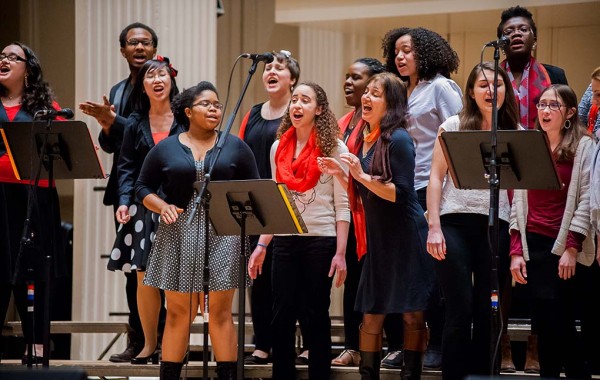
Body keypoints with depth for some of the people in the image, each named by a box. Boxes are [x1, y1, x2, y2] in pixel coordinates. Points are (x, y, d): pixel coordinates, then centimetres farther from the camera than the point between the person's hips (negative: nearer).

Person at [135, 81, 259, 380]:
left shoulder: (235, 147, 9)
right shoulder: (165, 149, 8)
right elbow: (143, 188, 10)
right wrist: (163, 207, -7)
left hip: (223, 233, 0)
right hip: (179, 235, 0)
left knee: (220, 311, -3)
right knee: (178, 312, 1)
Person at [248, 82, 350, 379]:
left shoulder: (334, 148, -3)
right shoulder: (278, 148, 10)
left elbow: (342, 206, -5)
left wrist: (340, 253, -12)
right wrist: (261, 246, 7)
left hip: (320, 241, -4)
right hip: (284, 242, 4)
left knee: (316, 316, 2)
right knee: (281, 317, 3)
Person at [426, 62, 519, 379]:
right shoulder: (454, 126, 5)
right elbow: (436, 178, 3)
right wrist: (434, 227, -6)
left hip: (495, 225, 2)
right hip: (455, 222, -2)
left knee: (487, 312, 3)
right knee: (460, 311, -5)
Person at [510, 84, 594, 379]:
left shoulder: (584, 147, 0)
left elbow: (586, 200, -6)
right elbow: (518, 200, 13)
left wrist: (572, 248, -13)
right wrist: (516, 251, 5)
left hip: (565, 247, -4)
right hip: (532, 245, 4)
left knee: (559, 323, -8)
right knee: (544, 324, 3)